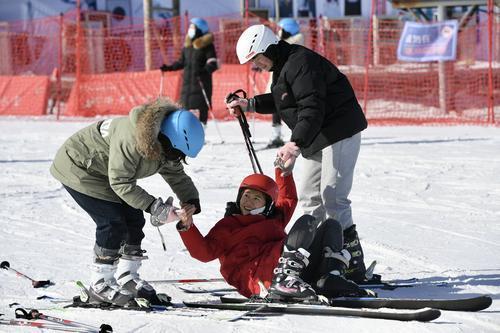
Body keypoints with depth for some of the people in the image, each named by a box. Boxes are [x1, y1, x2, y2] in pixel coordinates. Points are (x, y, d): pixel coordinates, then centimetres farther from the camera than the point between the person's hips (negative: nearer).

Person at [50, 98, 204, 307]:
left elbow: (177, 176, 2)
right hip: (77, 167, -9)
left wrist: (191, 201, -16)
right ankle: (99, 286, -10)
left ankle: (126, 277, 16)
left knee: (134, 219, 3)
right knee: (113, 222, -17)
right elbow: (120, 182, -33)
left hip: (102, 173, 9)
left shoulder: (163, 145, -8)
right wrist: (153, 206, -36)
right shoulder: (131, 140, -37)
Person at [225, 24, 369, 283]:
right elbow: (283, 100, 31)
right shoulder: (283, 65, 13)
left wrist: (296, 143, -41)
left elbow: (312, 108, -31)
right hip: (317, 139, 11)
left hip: (339, 133, -11)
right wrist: (250, 105, 24)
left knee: (332, 199, -14)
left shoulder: (300, 63, -21)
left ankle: (353, 267, -13)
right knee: (310, 199, 12)